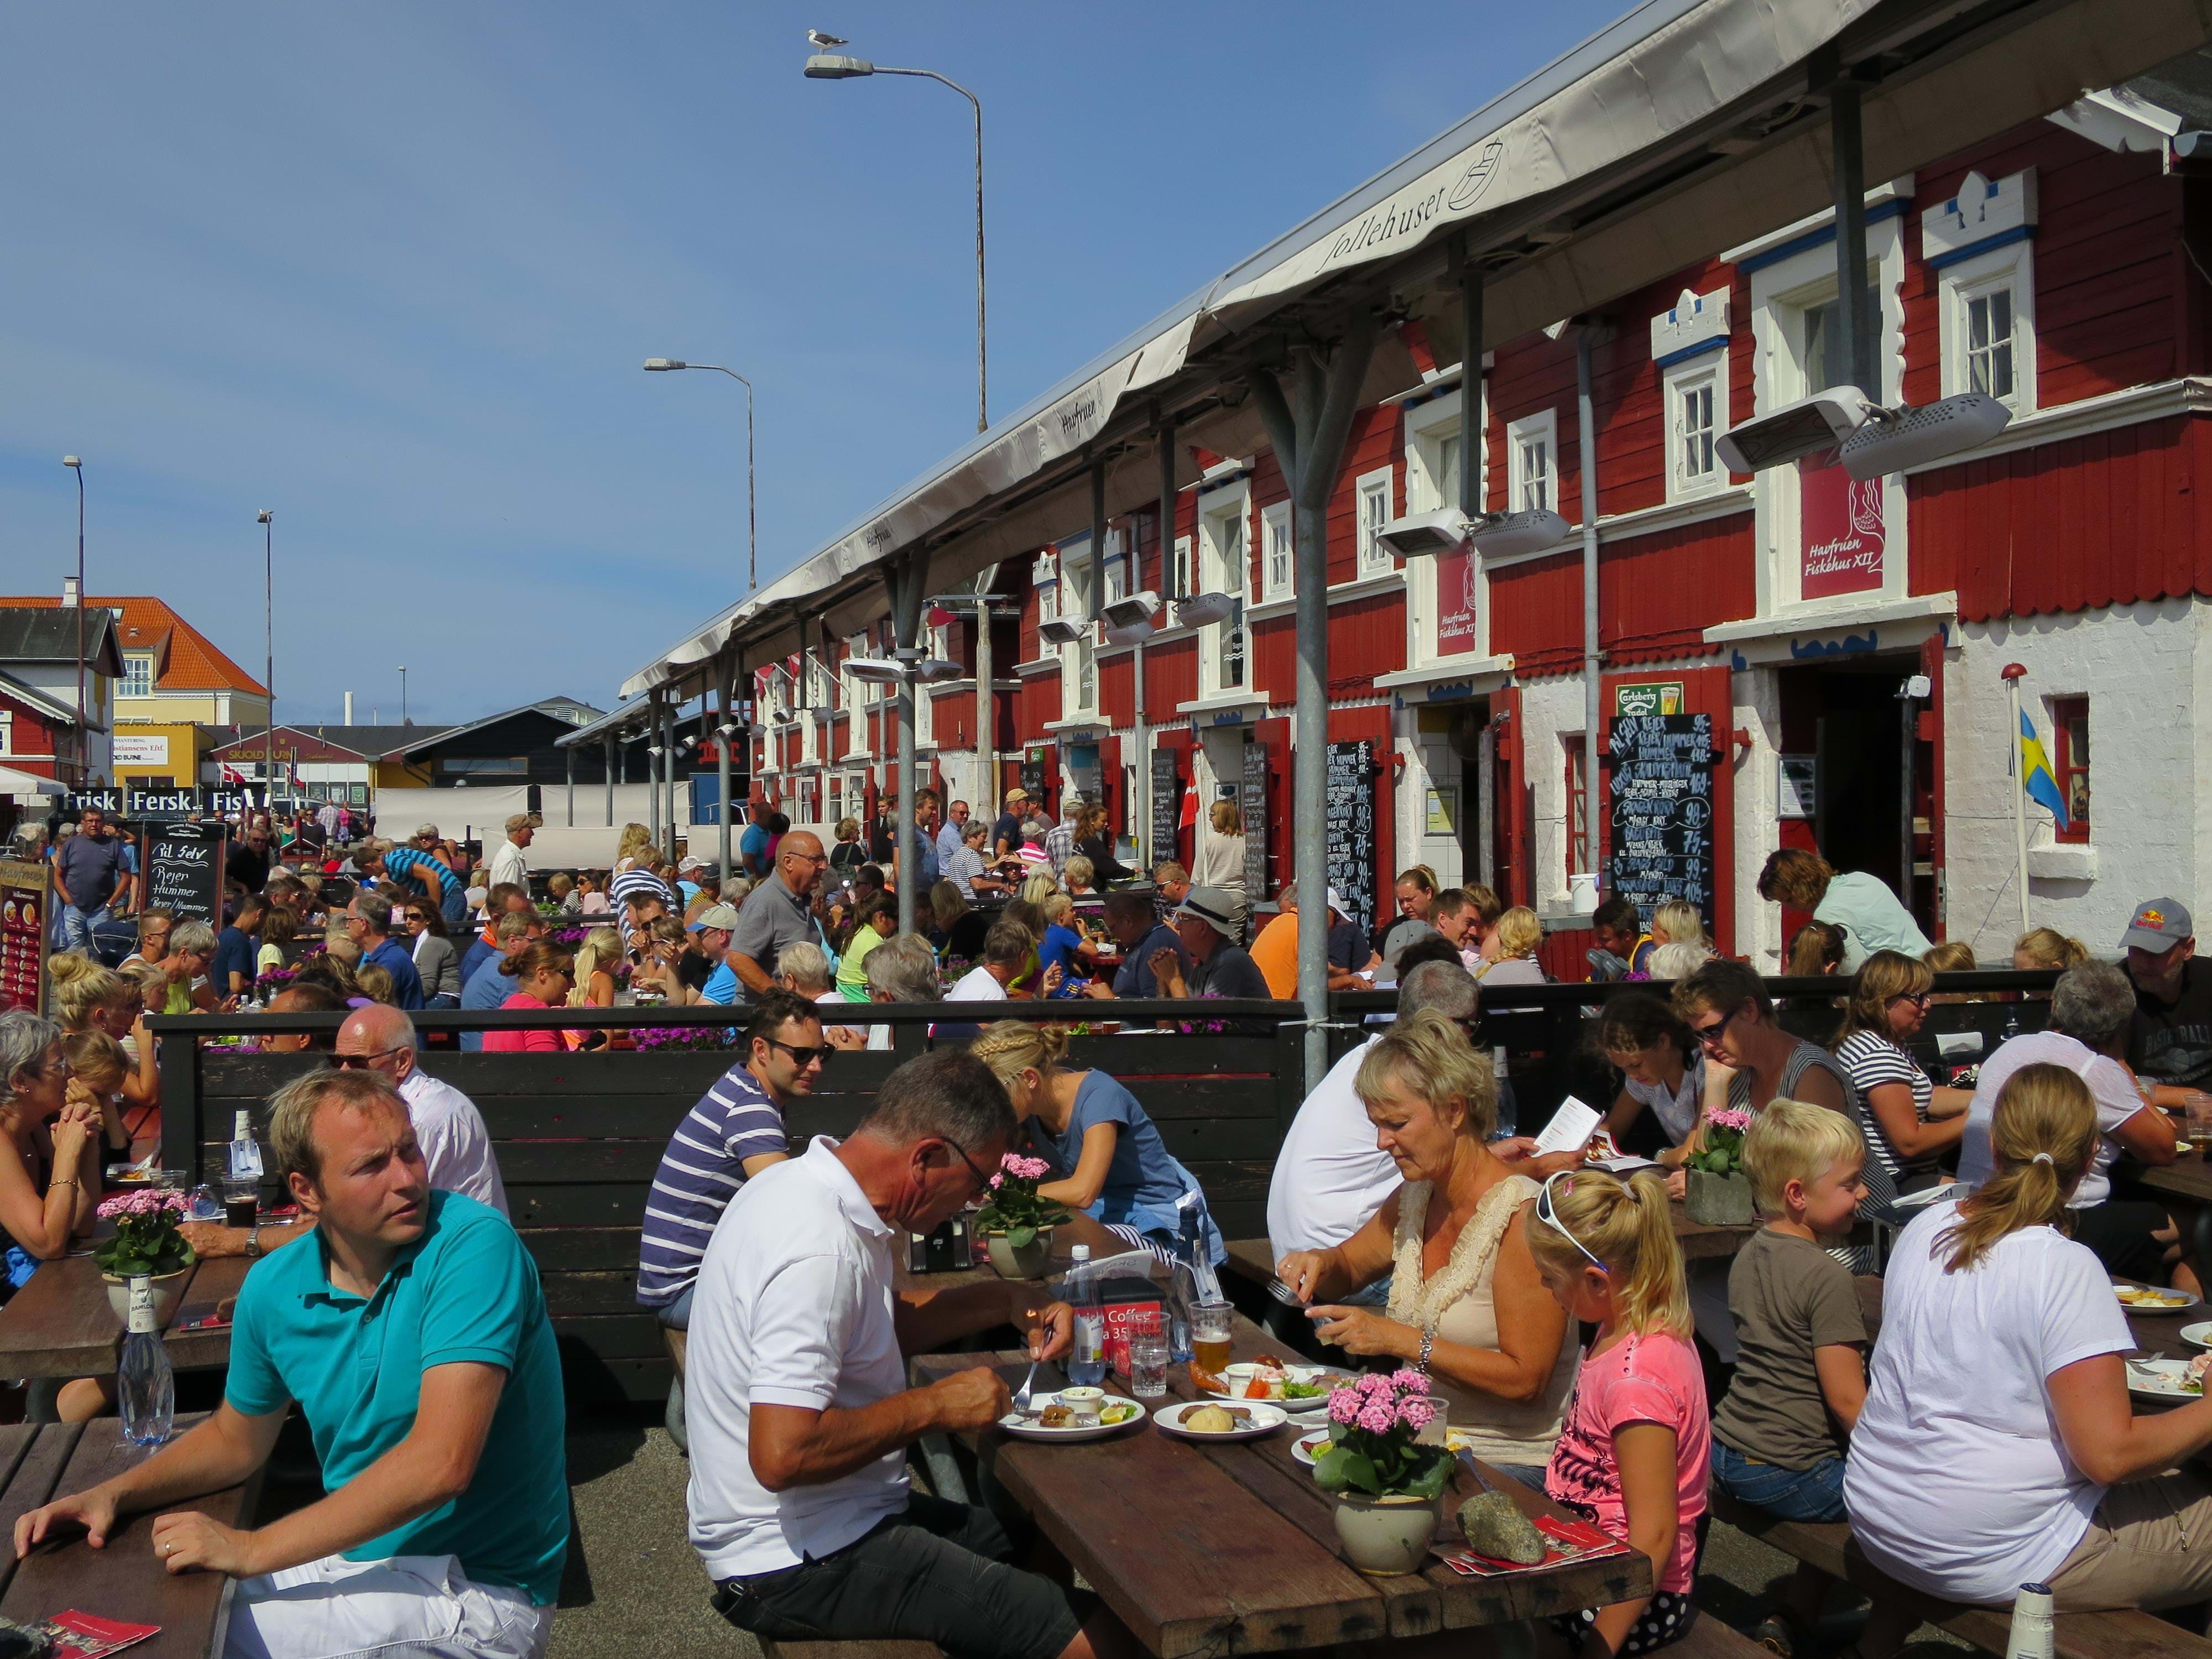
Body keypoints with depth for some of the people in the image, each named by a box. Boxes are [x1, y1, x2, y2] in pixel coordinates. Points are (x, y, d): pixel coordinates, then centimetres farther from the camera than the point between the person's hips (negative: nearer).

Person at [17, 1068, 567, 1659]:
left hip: (475, 1589, -6)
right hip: (353, 1558, 6)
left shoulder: (472, 1244, -22)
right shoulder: (275, 1288, -1)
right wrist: (114, 1494, 0)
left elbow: (440, 1464, -30)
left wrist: (252, 1549, -23)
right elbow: (236, 1439, 18)